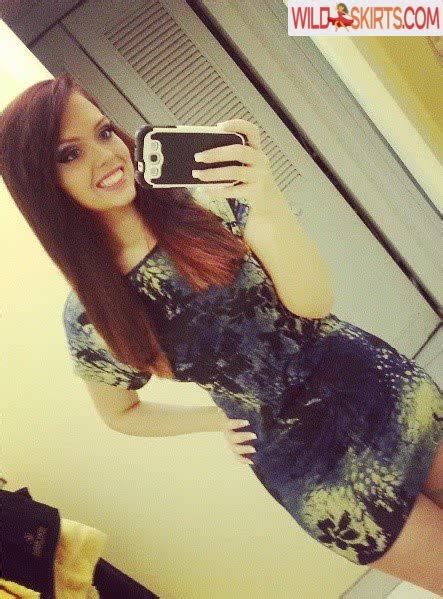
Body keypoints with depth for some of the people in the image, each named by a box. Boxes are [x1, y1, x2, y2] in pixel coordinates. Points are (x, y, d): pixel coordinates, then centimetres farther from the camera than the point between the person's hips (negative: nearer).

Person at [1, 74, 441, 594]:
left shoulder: (206, 198, -10)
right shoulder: (88, 316, -10)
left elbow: (312, 302, -19)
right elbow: (120, 414, 9)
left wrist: (269, 205, -35)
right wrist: (220, 418, 3)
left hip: (376, 381, 2)